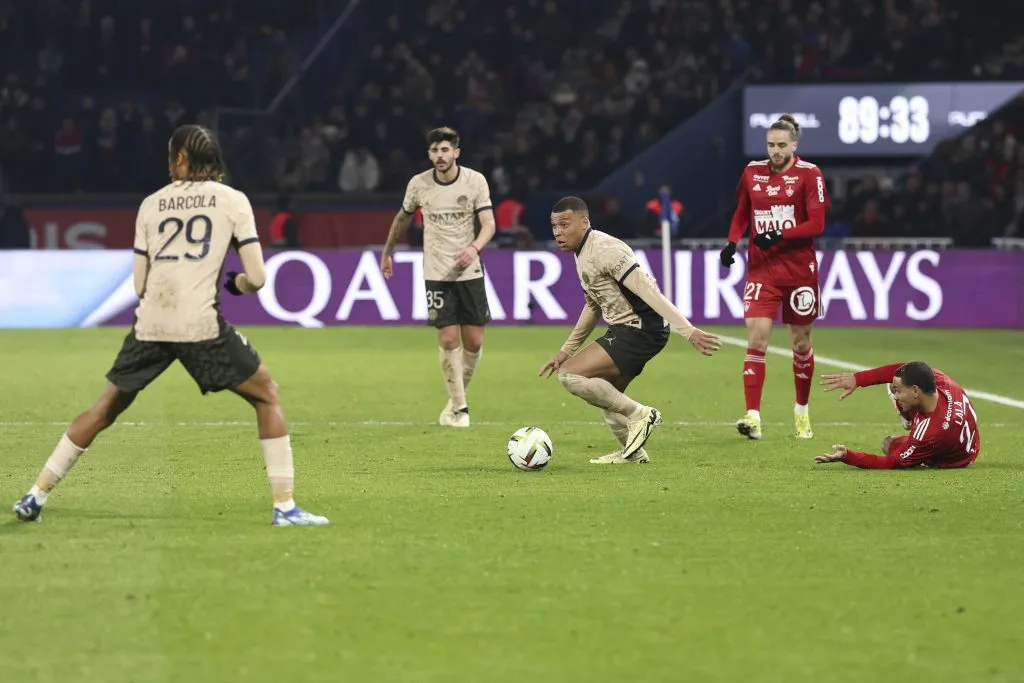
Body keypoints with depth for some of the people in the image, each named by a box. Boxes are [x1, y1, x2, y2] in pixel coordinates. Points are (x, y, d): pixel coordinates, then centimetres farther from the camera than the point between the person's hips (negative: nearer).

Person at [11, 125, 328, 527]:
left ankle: (36, 496, 20)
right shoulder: (233, 200, 7)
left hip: (150, 324, 3)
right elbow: (255, 278, 0)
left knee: (106, 408, 20)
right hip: (202, 324, -3)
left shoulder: (151, 204, 16)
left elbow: (140, 285, 15)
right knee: (267, 396, 13)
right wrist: (235, 283, 22)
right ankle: (284, 507, 4)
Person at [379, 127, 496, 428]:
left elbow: (488, 223, -12)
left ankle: (458, 396, 24)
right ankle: (458, 407, 2)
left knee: (473, 341, 1)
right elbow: (402, 218, 15)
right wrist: (387, 252, 23)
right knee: (448, 339, -8)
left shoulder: (475, 181, -6)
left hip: (469, 272, 1)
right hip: (436, 275, 0)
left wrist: (474, 247, -31)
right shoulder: (418, 184, -2)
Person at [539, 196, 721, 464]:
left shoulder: (604, 250, -20)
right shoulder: (583, 253, 12)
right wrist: (566, 350, 28)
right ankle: (633, 452, 33)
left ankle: (638, 414, -8)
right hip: (624, 329, 10)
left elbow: (647, 290, -27)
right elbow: (593, 306, 26)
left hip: (641, 330, -10)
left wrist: (687, 330, -33)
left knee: (569, 375, -16)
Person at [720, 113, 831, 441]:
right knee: (756, 339, -12)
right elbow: (741, 214, 18)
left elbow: (817, 224, -11)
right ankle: (753, 416, -17)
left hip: (799, 269, -2)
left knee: (801, 343, 10)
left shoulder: (808, 174, -6)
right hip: (761, 269, 2)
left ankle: (802, 411, 29)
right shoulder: (752, 172, 5)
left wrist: (779, 235, -22)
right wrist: (732, 242, 0)